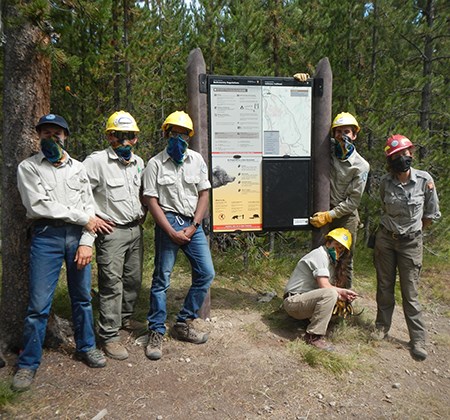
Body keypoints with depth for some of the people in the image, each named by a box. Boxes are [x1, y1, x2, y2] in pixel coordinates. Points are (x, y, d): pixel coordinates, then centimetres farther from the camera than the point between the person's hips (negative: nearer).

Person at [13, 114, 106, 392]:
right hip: (46, 236, -3)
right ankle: (28, 363, 17)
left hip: (78, 236, 3)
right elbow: (39, 205, -10)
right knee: (39, 304, 0)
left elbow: (89, 206, 7)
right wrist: (83, 218, -8)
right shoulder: (28, 167, 4)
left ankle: (86, 347, 29)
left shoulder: (78, 168, 13)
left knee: (82, 297, 11)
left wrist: (87, 242, -5)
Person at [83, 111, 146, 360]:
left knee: (134, 279, 15)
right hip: (111, 231, -6)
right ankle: (109, 337, 9)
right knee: (112, 284, -3)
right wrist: (91, 218, -14)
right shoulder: (97, 161, -10)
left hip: (135, 230, 7)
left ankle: (125, 318, 36)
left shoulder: (139, 163, 10)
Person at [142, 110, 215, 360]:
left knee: (206, 274, 3)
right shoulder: (155, 164, -2)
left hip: (193, 224, 4)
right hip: (167, 223, -4)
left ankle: (183, 324, 20)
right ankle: (156, 333, 16)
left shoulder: (197, 160, 7)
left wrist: (193, 227, -5)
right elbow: (151, 201, -5)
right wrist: (172, 232, -13)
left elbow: (204, 194, 5)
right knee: (161, 278, 1)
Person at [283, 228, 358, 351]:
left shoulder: (332, 261, 15)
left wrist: (343, 296, -10)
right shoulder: (320, 254, -15)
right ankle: (314, 336, -21)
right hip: (293, 301, -10)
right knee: (330, 294, -29)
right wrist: (343, 291, -9)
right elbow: (325, 286, -23)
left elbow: (334, 286, 9)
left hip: (304, 301, 10)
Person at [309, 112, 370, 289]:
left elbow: (353, 201, -12)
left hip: (346, 216, -3)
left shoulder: (361, 166, -12)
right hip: (324, 211, 3)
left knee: (345, 261, 4)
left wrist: (329, 215, -18)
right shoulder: (328, 148, -4)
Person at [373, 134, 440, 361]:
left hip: (410, 242, -2)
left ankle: (418, 339, 15)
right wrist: (393, 227, 12)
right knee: (384, 286, 13)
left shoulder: (424, 180, -12)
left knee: (410, 293, 1)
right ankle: (382, 326, 30)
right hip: (385, 239, 2)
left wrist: (413, 230, 7)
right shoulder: (385, 182, -6)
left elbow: (431, 213, 1)